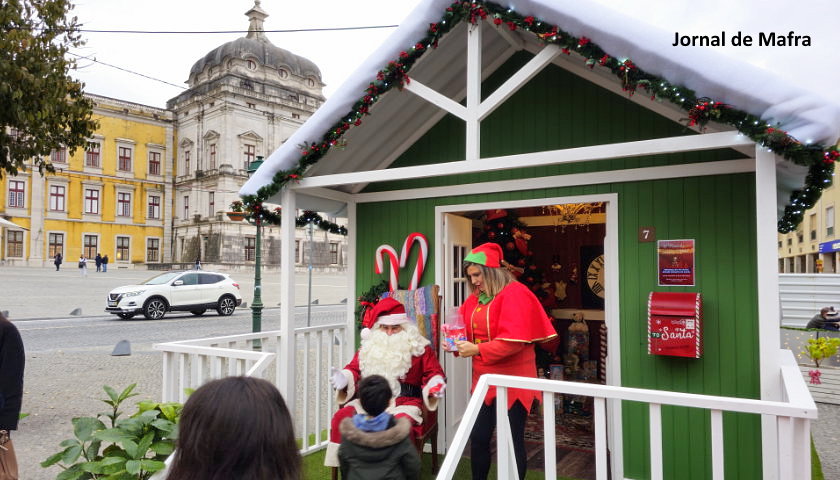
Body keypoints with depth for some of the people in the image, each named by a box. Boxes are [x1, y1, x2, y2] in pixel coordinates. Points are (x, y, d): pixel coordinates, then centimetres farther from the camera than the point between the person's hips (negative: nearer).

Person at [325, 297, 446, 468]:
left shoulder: (418, 347, 9)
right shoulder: (369, 346, 18)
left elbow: (433, 372, 6)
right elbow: (354, 369, 16)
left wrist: (436, 385, -16)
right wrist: (344, 379, -6)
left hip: (404, 404, -3)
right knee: (341, 418, -22)